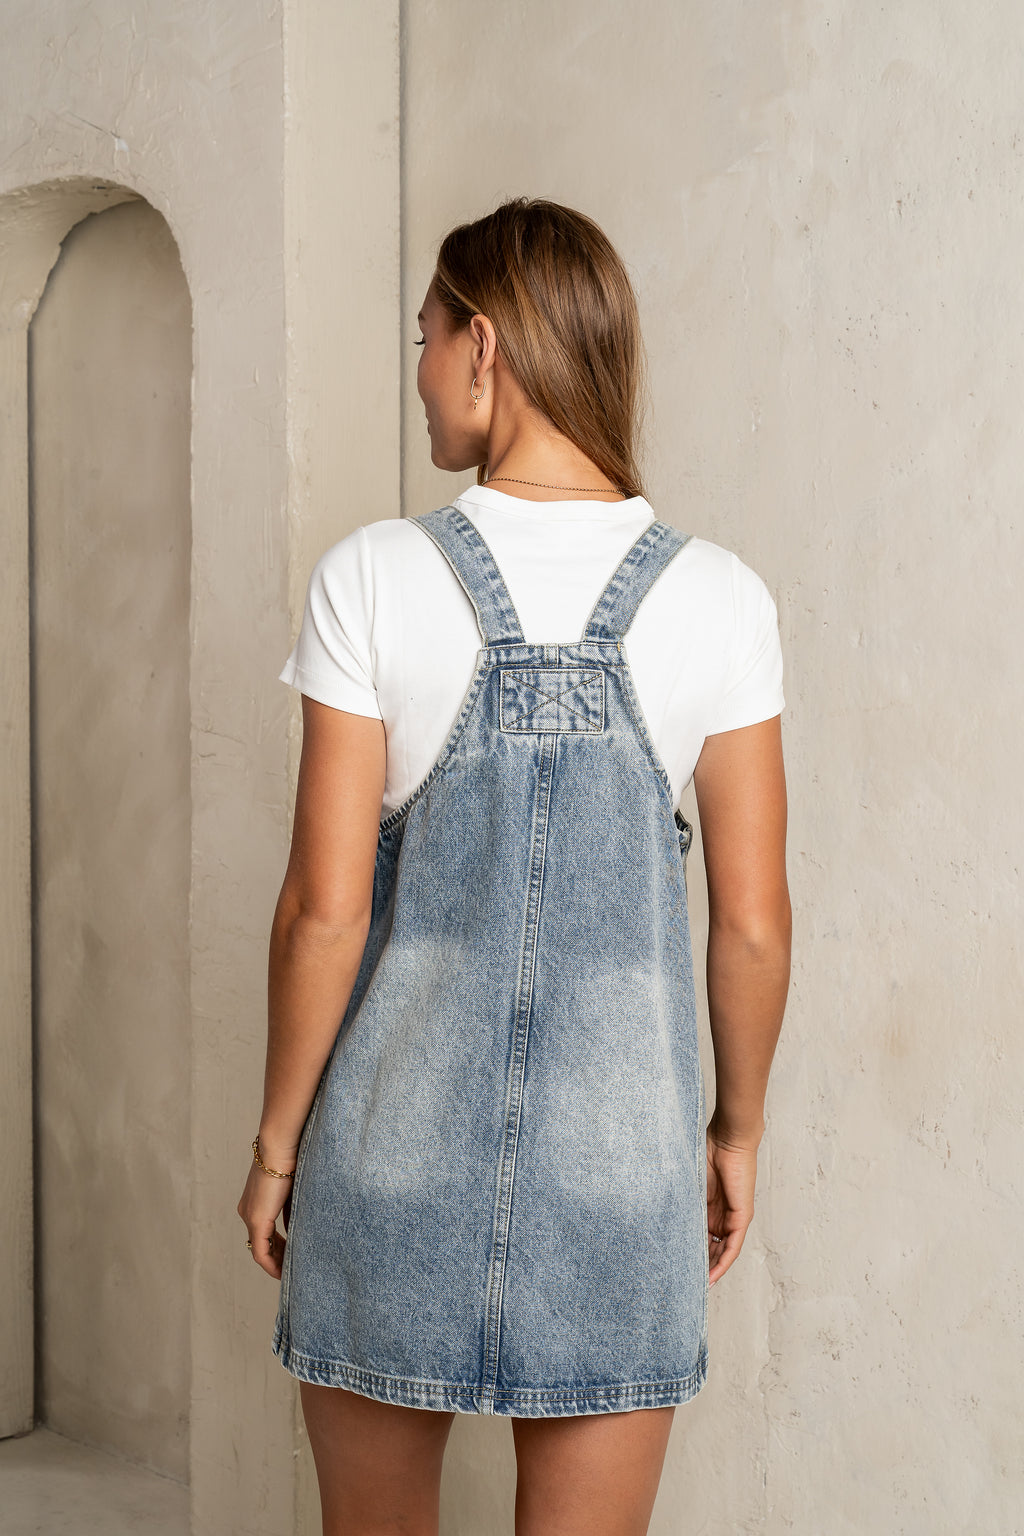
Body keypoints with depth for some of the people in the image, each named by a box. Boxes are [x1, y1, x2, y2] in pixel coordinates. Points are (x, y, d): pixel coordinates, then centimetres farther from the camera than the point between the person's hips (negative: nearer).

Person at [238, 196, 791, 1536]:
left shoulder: (374, 580, -10)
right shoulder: (716, 599, -6)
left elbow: (324, 908, -9)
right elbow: (754, 922, -3)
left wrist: (278, 1138, 4)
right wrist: (737, 1128, 13)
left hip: (397, 1138, 0)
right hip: (618, 1154, 1)